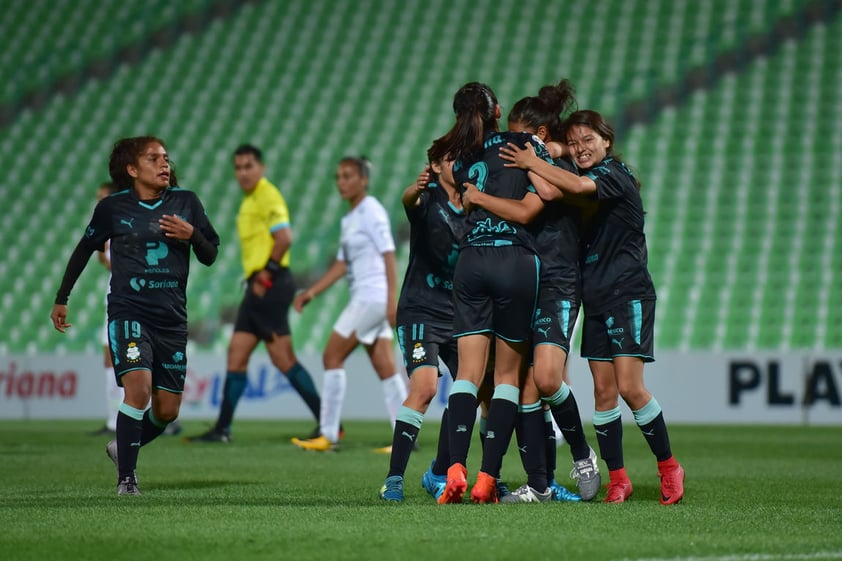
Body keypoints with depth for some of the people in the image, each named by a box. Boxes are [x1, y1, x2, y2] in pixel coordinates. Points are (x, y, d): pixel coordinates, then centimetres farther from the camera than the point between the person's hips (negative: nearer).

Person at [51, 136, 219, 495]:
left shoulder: (186, 203, 4)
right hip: (128, 311, -3)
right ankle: (126, 478, -14)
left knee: (167, 410, 5)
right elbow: (84, 250, 13)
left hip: (172, 317, 3)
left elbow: (210, 257, 8)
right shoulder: (113, 208, -1)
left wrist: (192, 234, -13)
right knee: (138, 388, -23)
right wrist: (61, 299, 17)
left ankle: (124, 448, 34)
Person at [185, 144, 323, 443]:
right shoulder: (249, 200, 19)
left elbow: (284, 237, -22)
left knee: (283, 359, -10)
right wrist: (255, 277, 13)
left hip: (269, 286, -10)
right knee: (236, 355, 8)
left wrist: (266, 273, -16)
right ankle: (222, 429, 11)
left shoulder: (267, 196, -10)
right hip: (258, 287, 10)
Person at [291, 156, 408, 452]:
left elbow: (389, 256, -15)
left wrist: (392, 300, -21)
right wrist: (311, 292, 14)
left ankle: (328, 435, -5)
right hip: (363, 298, 9)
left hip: (374, 296, -9)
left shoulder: (371, 212, -10)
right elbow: (341, 264, 20)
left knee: (332, 356, -7)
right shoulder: (349, 219, 17)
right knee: (385, 369, 4)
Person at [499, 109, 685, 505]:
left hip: (628, 293, -8)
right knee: (604, 390, 3)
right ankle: (617, 478, 7)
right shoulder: (587, 182, 16)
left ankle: (668, 466, 2)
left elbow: (575, 186, -28)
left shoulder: (615, 174, -10)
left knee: (630, 387, -12)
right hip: (595, 298, 8)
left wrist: (532, 163, -20)